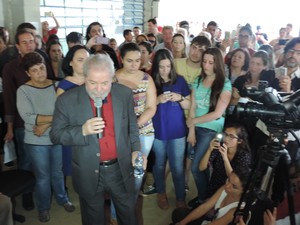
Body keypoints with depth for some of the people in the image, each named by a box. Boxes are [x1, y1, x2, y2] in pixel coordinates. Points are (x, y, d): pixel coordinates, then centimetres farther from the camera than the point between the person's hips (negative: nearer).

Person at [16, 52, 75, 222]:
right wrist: (55, 117, -22)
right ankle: (44, 208, 35)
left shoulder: (56, 86, -4)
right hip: (37, 142, -2)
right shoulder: (23, 90, -9)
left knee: (57, 173, 20)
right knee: (43, 177, 13)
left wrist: (45, 125, -19)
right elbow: (28, 117, -20)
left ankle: (63, 199, 43)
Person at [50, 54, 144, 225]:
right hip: (89, 174, -1)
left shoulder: (125, 94, -6)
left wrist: (135, 150, -6)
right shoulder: (67, 100, -14)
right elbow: (56, 135, -10)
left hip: (121, 170, 2)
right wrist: (82, 131, -27)